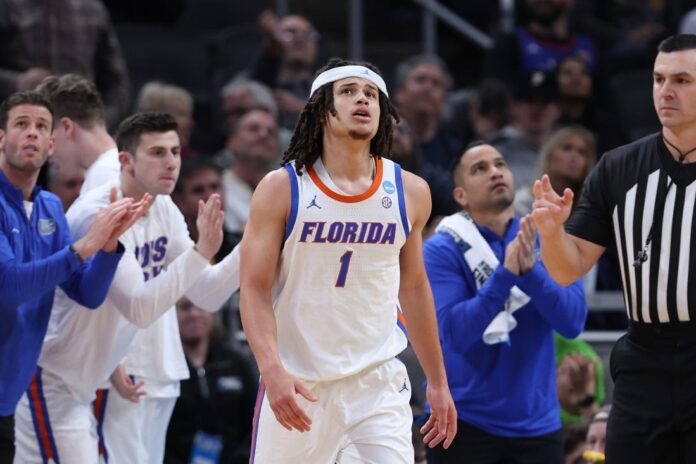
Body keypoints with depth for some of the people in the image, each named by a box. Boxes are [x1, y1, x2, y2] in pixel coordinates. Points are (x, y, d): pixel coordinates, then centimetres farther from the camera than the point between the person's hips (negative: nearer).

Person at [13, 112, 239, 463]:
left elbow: (207, 296, 3)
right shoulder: (97, 215, -23)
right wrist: (202, 251, -34)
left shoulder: (163, 211, 3)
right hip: (57, 383, -9)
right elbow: (140, 309, -30)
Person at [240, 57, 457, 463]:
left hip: (378, 383, 1)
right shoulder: (281, 189, -5)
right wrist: (272, 371, -23)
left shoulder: (410, 192, 4)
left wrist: (438, 382, 18)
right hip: (297, 385, -1)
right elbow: (255, 290, -8)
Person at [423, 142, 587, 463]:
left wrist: (530, 271, -23)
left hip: (536, 423, 3)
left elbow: (572, 321, -8)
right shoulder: (442, 250, -6)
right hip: (465, 424, -3)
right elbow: (454, 332, -17)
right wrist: (505, 274, -25)